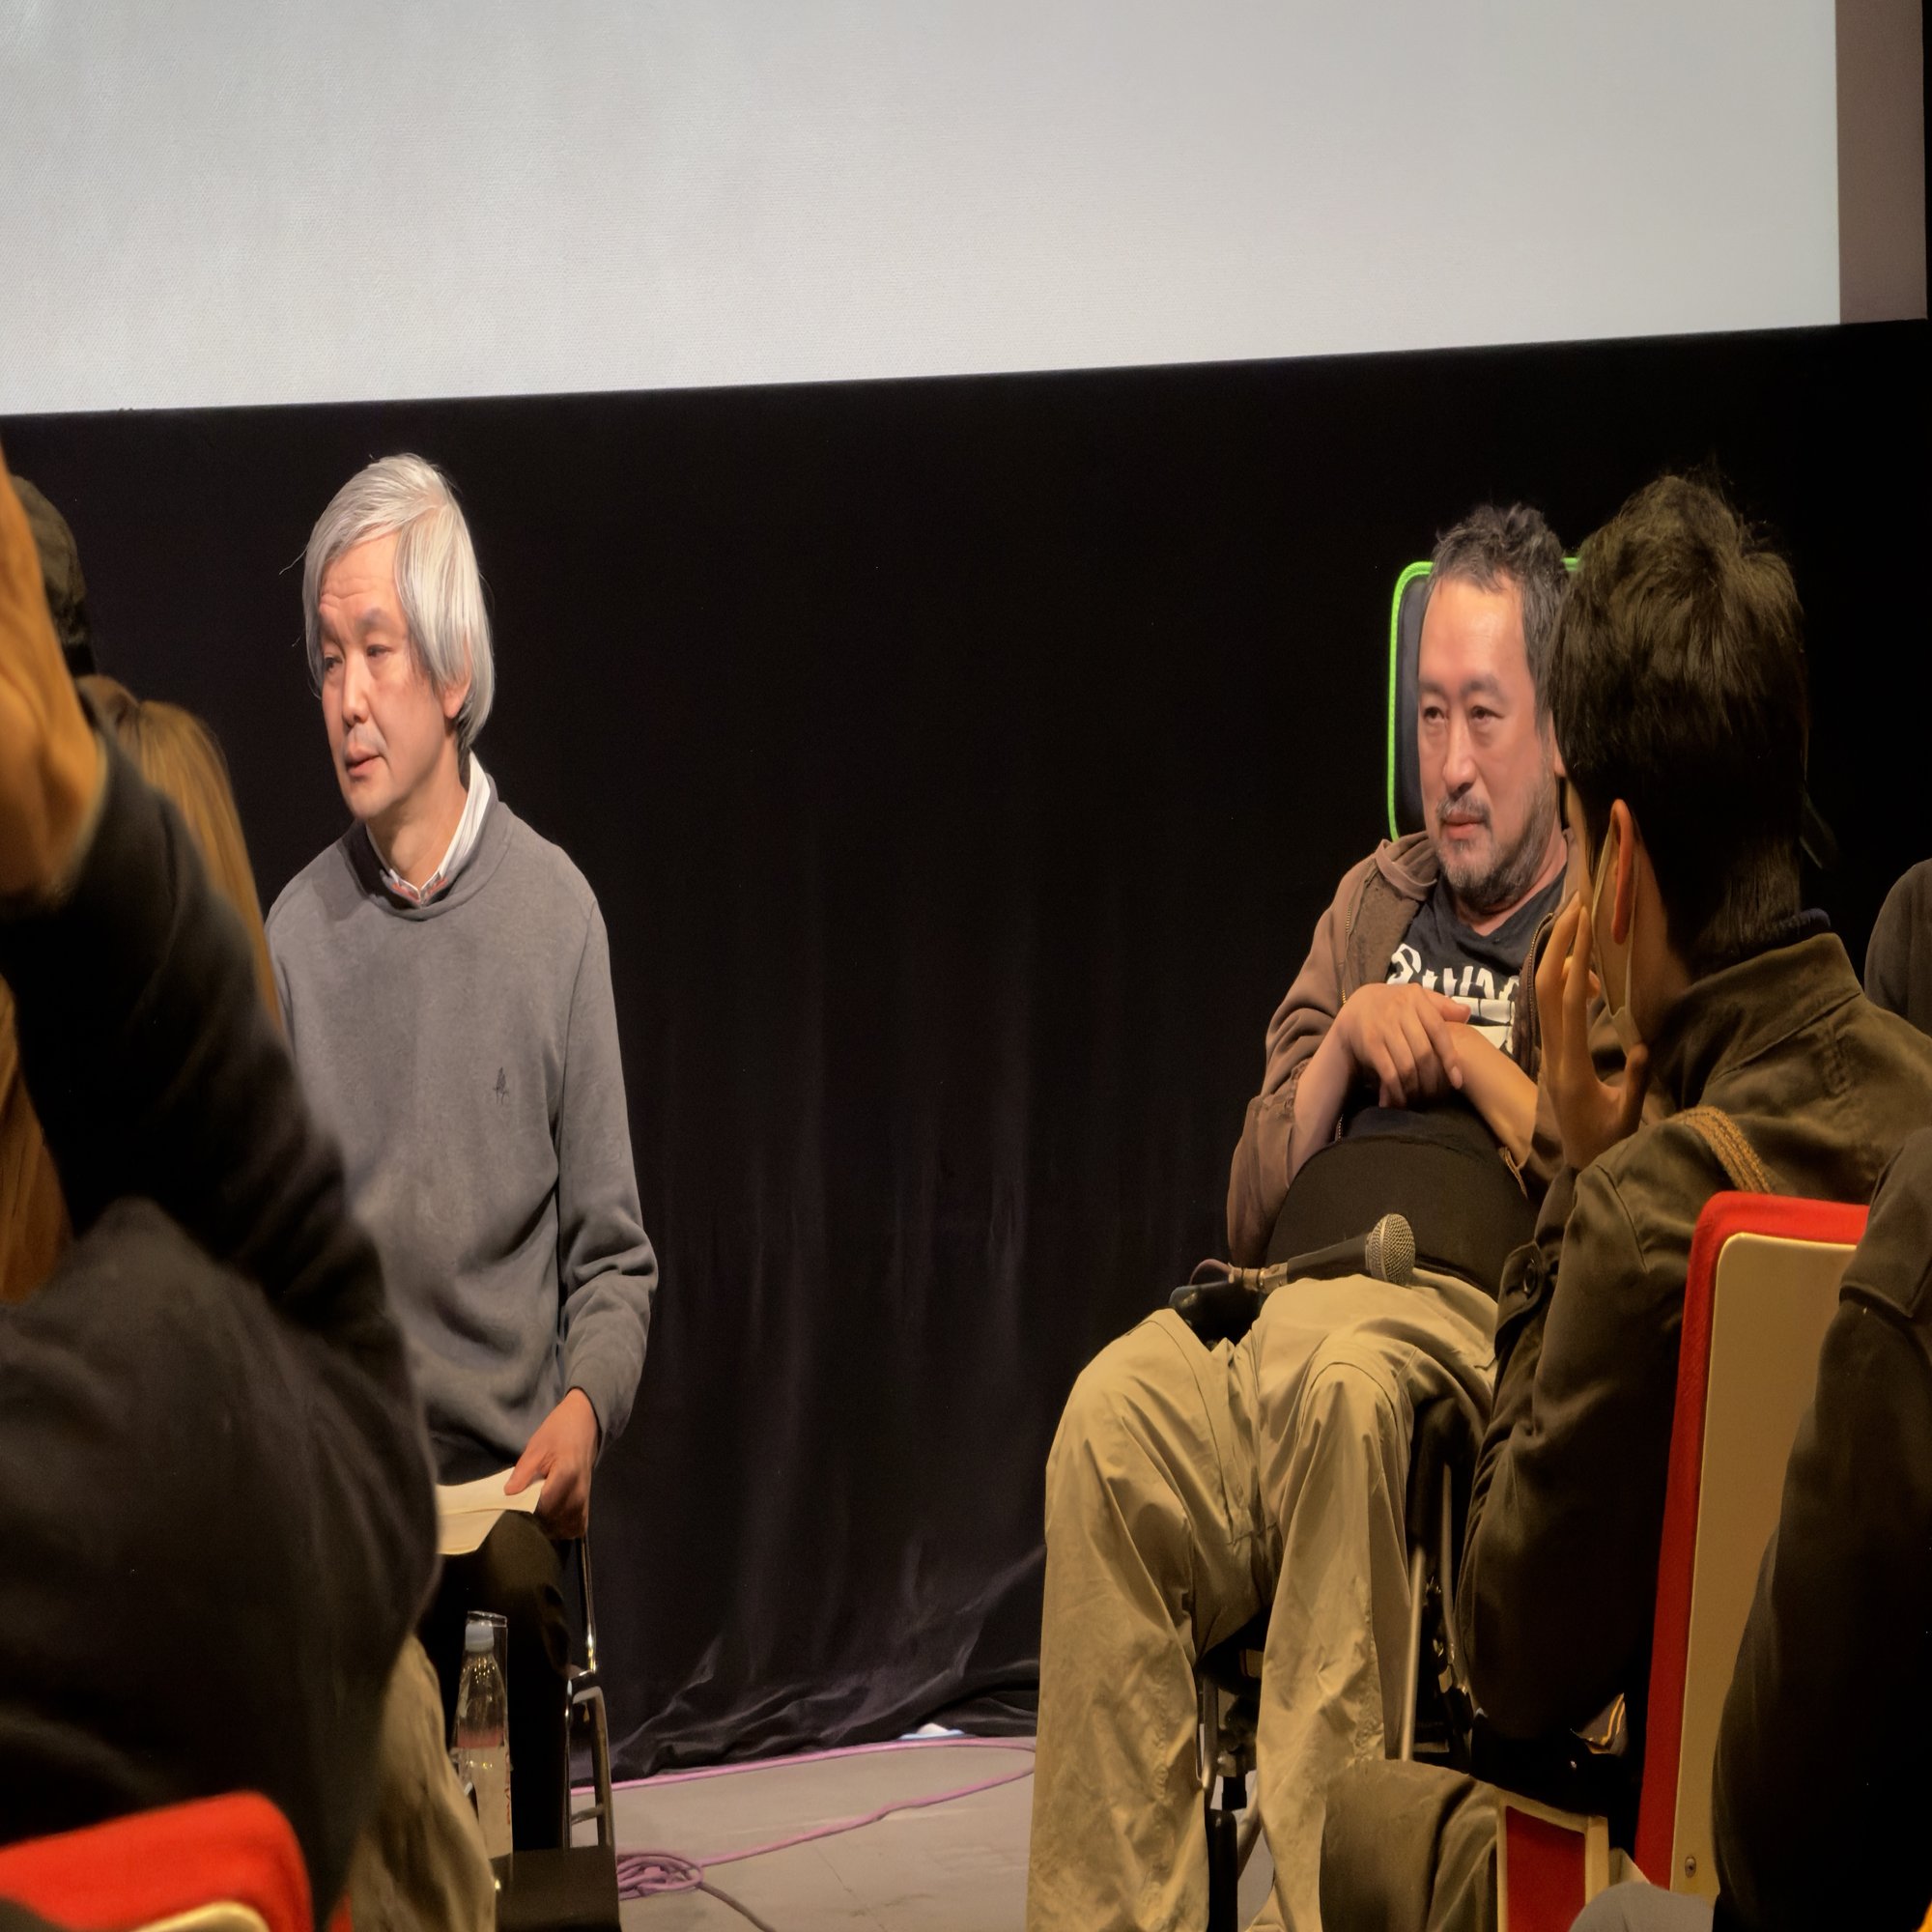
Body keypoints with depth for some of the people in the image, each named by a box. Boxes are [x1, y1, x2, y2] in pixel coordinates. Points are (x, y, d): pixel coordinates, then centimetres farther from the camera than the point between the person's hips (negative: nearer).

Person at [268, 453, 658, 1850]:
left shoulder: (555, 912, 1)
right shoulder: (296, 934, 4)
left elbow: (610, 1252, 6)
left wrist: (587, 1407, -12)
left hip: (511, 1481, 0)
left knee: (527, 1859, -8)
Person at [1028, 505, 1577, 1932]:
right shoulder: (1373, 904, 28)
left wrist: (1460, 1053, 0)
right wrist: (1348, 1045, 8)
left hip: (1474, 1316, -5)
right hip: (1284, 1305, 5)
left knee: (1334, 1372, -40)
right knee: (1115, 1414, -29)